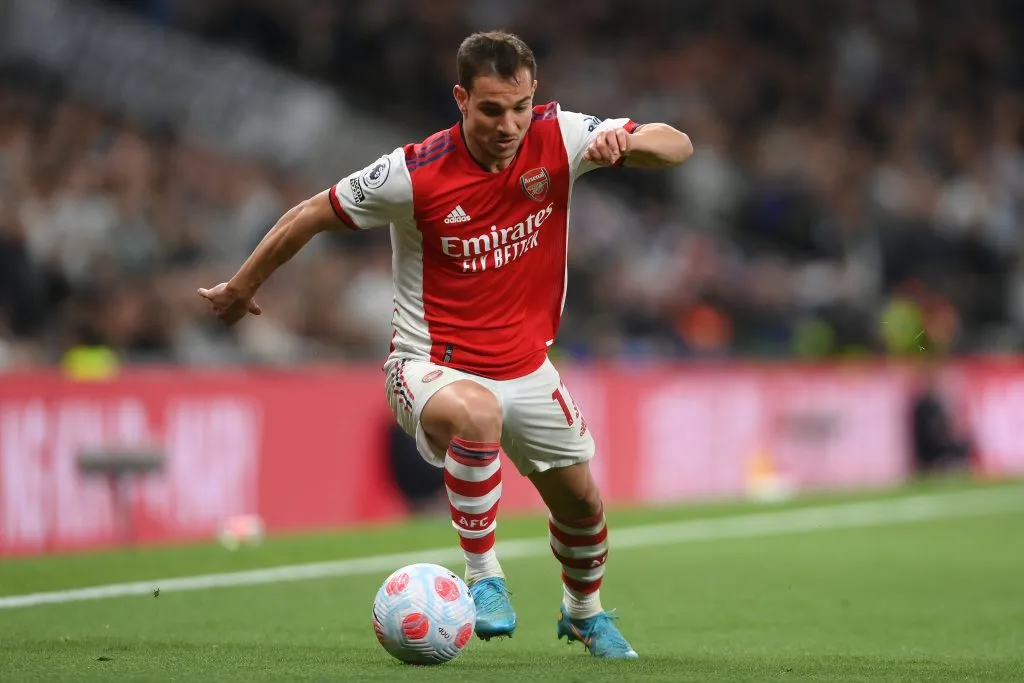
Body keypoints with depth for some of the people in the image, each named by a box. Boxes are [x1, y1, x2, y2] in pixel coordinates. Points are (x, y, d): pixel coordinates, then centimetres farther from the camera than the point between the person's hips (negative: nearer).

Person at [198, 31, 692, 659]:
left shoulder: (558, 138, -12)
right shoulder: (414, 174, -22)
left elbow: (678, 146, -7)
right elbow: (310, 216, -8)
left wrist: (626, 140, -30)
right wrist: (241, 289, 3)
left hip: (526, 367, 5)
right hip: (431, 365, -5)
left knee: (582, 504, 12)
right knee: (475, 413, -39)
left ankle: (585, 612, 45)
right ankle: (483, 575, -21)